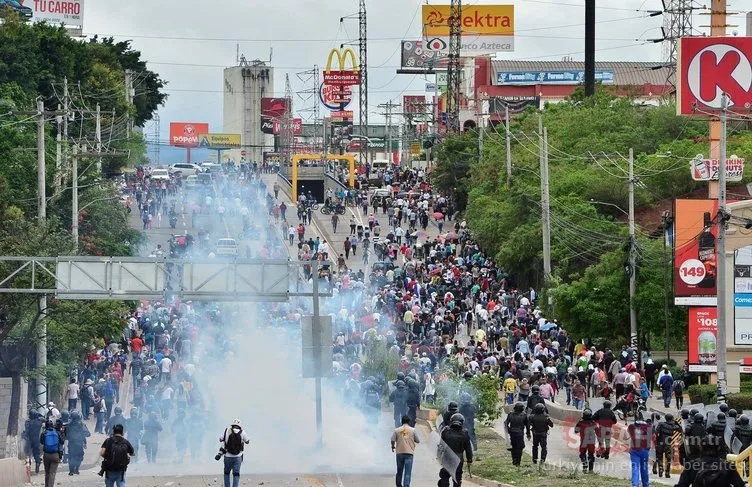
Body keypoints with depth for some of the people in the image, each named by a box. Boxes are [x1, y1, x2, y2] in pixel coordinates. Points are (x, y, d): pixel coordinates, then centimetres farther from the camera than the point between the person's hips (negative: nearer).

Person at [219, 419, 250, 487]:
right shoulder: (242, 432, -6)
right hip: (238, 457, -1)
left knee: (227, 473, 19)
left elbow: (220, 440, 10)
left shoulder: (227, 431, -5)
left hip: (228, 456, 1)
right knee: (236, 474, 3)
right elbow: (247, 441, 10)